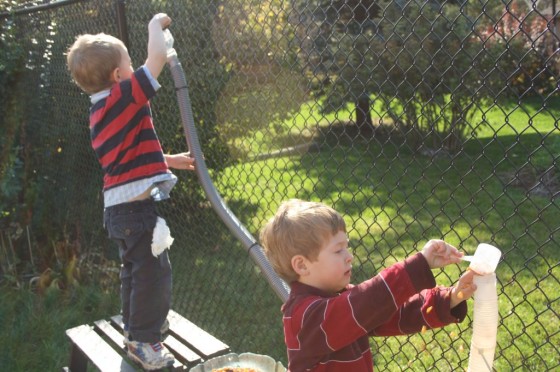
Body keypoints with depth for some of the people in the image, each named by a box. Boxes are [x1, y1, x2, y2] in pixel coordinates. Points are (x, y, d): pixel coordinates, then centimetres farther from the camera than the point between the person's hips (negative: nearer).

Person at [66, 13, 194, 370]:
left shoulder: (100, 112, 13)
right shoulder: (126, 97, -15)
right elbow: (158, 57, -18)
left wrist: (171, 160, 21)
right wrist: (156, 24, 0)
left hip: (119, 207, 10)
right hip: (138, 206, -10)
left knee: (135, 271, 21)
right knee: (154, 273, -1)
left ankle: (135, 332, 33)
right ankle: (145, 340, 8)